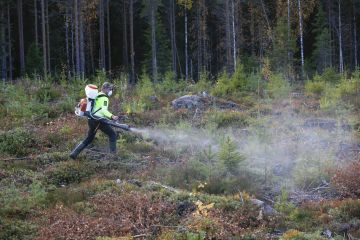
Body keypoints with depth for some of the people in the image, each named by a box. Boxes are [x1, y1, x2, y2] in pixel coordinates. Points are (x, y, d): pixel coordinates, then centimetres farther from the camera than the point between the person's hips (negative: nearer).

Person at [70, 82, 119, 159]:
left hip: (91, 119, 9)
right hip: (98, 120, -9)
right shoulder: (104, 98, -9)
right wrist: (112, 116, -37)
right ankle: (113, 153, -2)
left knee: (89, 138, 17)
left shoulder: (97, 96, 19)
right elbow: (104, 110, -24)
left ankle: (74, 153, 11)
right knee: (112, 134, 2)